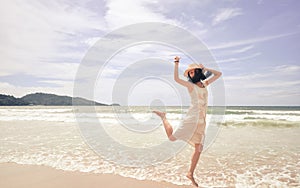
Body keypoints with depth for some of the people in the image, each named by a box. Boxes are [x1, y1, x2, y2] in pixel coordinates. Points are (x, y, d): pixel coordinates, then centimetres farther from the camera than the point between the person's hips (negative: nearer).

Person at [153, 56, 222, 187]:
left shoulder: (205, 83, 15)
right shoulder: (190, 85, 0)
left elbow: (219, 74, 24)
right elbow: (176, 79, -15)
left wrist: (205, 68, 15)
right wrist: (176, 64, -17)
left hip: (202, 122, 5)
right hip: (191, 118, -5)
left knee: (198, 149, 6)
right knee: (172, 137, -1)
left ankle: (190, 174, 22)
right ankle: (163, 117, 24)